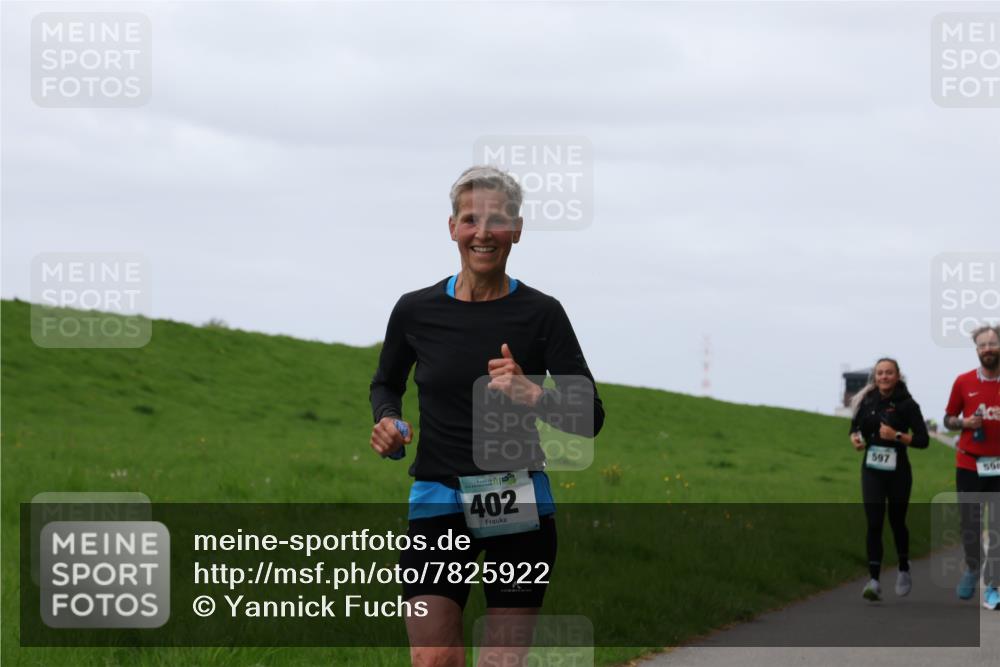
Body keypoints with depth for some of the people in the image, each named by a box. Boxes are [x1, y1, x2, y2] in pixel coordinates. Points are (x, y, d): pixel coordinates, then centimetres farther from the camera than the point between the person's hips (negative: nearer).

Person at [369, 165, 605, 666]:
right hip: (437, 501, 1)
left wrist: (532, 394, -23)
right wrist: (387, 420, -1)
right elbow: (386, 383, 21)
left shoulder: (541, 314, -2)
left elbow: (590, 418, -4)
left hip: (518, 502, -1)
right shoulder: (415, 311, 2)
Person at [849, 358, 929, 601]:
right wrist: (855, 438, -5)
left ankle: (904, 571, 36)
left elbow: (923, 440, -9)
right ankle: (874, 581, -11)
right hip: (872, 470, 2)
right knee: (874, 523, -8)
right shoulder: (867, 401, 2)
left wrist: (897, 435, -22)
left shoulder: (907, 405, -8)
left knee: (897, 521, 12)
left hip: (898, 471, -2)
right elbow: (855, 428, 17)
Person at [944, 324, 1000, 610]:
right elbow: (948, 419, 11)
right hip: (969, 464, 1)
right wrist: (964, 422, -9)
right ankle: (972, 568, 33)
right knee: (969, 523, 6)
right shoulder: (963, 382, 2)